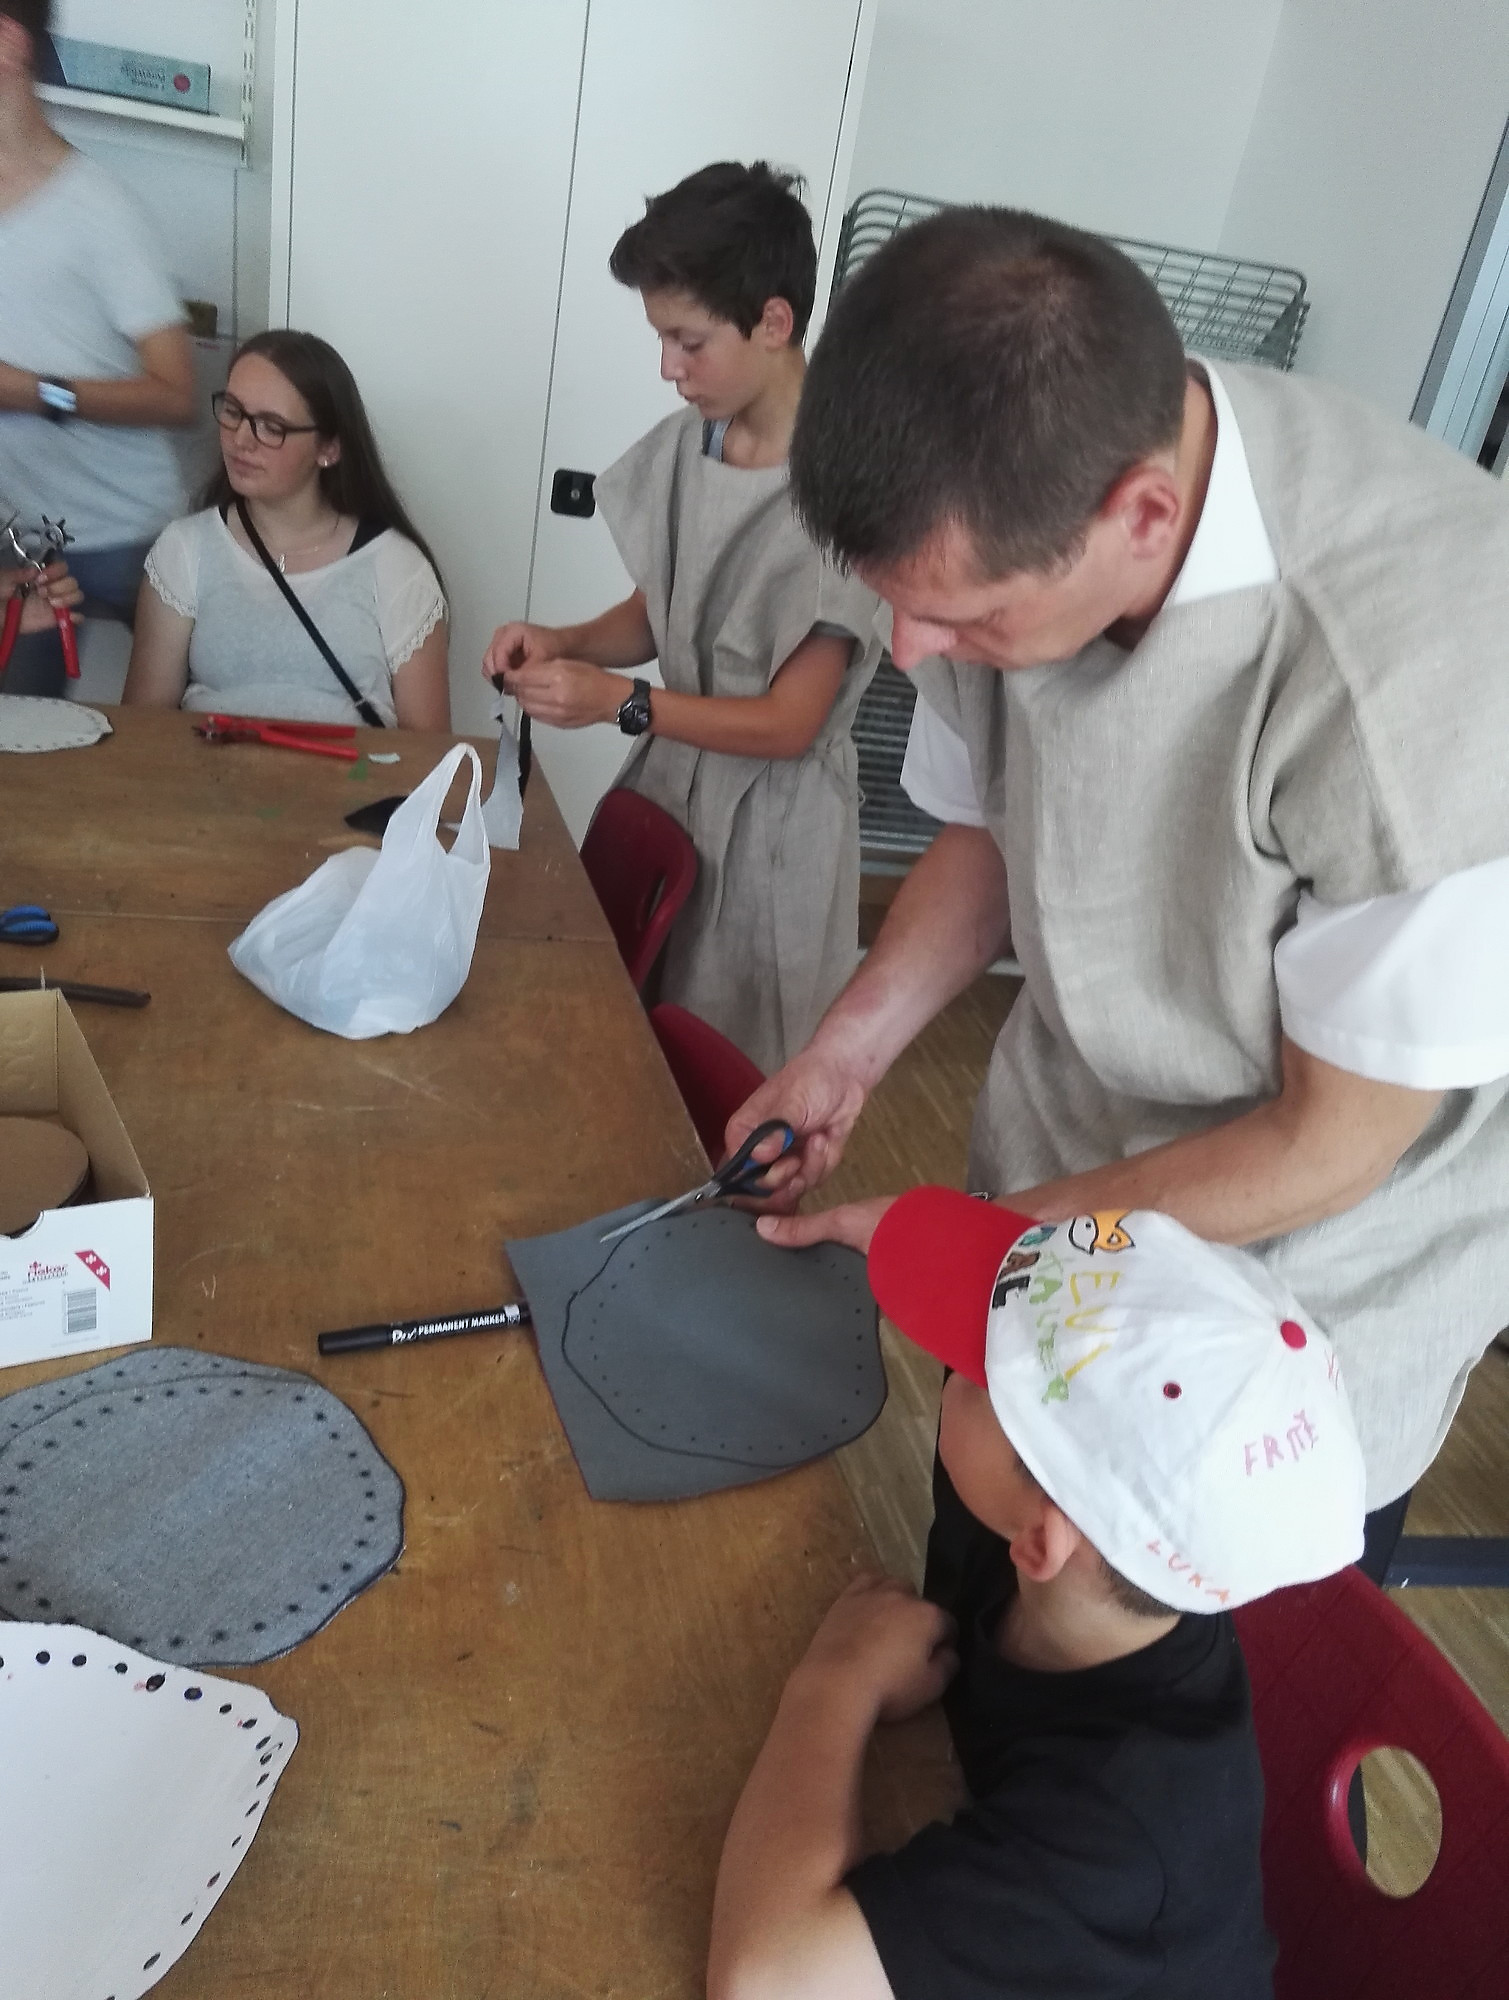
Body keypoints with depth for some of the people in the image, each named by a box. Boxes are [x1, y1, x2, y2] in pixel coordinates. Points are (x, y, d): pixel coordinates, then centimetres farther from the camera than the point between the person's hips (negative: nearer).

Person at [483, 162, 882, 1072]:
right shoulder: (685, 444, -1)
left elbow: (789, 724, -20)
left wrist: (621, 702, -24)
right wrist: (563, 643, -8)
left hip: (771, 820, -6)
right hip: (669, 779, 6)